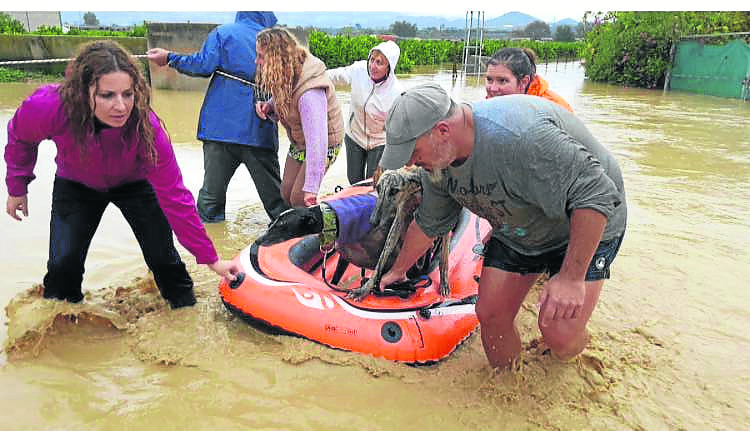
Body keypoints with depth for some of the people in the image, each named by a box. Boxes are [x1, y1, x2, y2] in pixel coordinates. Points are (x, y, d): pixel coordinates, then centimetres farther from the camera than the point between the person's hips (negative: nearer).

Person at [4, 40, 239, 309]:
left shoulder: (147, 128, -38)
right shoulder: (48, 107, -36)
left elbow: (174, 197, -32)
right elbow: (20, 137, -9)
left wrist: (210, 259, -30)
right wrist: (17, 188, 4)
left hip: (134, 184, -1)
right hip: (75, 186, 1)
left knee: (163, 256, -7)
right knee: (63, 263, -6)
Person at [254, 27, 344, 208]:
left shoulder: (310, 93, -37)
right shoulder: (284, 74, -10)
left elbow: (317, 141, -41)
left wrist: (311, 187, -42)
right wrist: (269, 106, -13)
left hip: (325, 144, -8)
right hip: (298, 143, 8)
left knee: (299, 198, -11)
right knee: (286, 193, 10)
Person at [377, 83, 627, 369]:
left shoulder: (518, 136, -39)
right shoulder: (436, 162, -10)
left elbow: (596, 194, -35)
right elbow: (428, 223, 7)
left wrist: (572, 277, -33)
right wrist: (398, 271, 19)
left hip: (585, 229, -6)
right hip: (516, 234, 7)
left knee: (559, 335, -15)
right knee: (490, 315, -1)